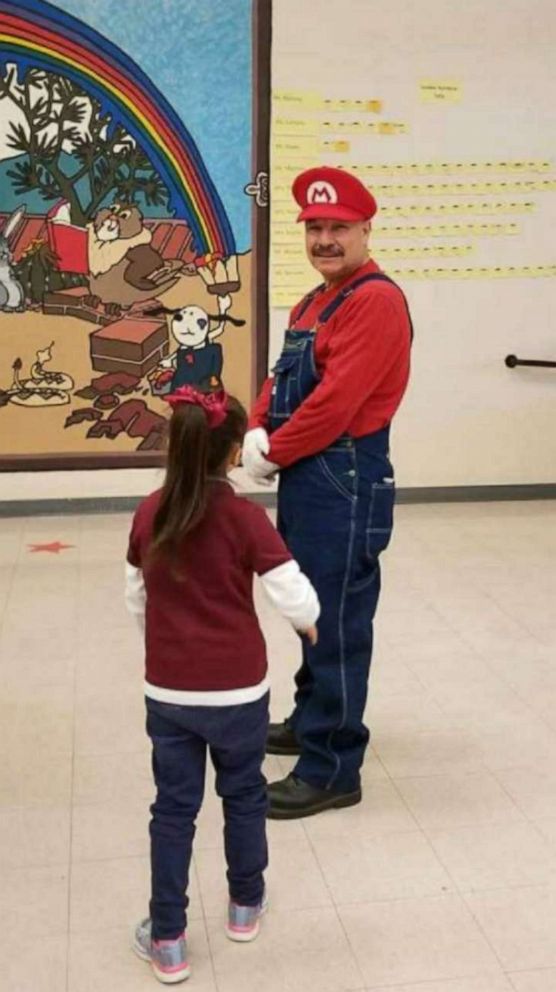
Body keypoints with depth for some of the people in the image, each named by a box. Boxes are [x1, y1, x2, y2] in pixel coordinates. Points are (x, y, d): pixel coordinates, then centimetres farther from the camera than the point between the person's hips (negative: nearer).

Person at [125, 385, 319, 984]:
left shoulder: (149, 514, -4)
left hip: (167, 692, 2)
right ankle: (245, 905, 38)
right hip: (238, 691, -2)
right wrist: (308, 621, 4)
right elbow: (296, 598, -19)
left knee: (173, 808, 12)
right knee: (244, 797, 19)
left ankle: (167, 941, 18)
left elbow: (136, 598, 8)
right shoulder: (245, 518, -16)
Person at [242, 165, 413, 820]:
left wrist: (273, 454, -11)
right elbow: (282, 378, 15)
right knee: (314, 612, 21)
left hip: (345, 483, -10)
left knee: (338, 623, -3)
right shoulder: (314, 302, 17)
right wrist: (257, 434, -4)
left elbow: (335, 401, -22)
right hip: (306, 479, 10)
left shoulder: (376, 301, -15)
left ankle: (332, 768, 6)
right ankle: (313, 719, 38)